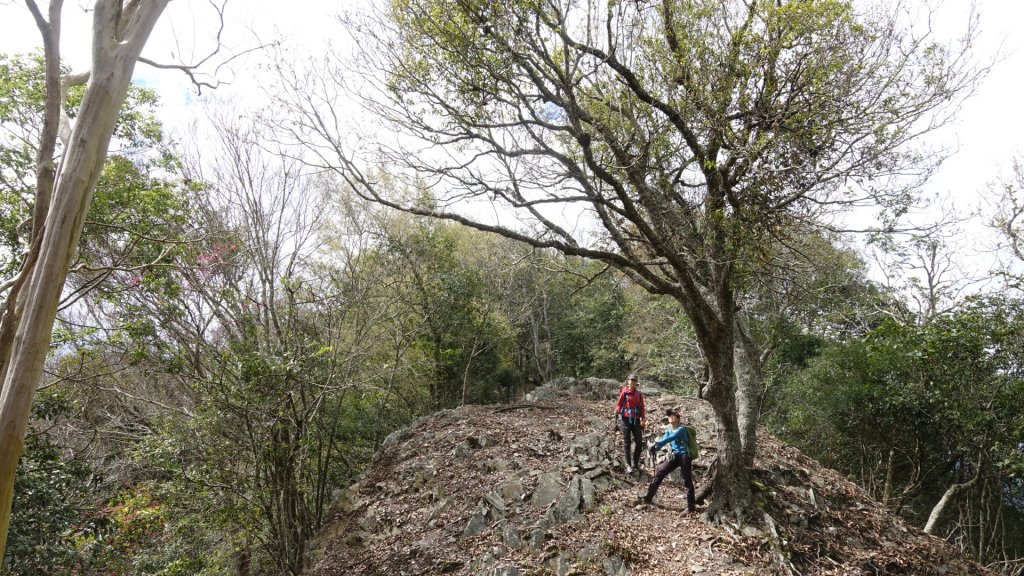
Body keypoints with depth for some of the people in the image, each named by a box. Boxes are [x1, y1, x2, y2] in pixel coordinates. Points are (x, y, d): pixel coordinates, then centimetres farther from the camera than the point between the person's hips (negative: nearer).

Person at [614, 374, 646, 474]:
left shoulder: (639, 394, 11)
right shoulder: (624, 392, -1)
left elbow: (642, 407, 13)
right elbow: (619, 404, -2)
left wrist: (643, 419, 4)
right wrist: (617, 411, -22)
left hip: (636, 420, 4)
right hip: (626, 419, -3)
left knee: (639, 442, 0)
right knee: (627, 442, 0)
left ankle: (635, 462, 17)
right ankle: (628, 465, 7)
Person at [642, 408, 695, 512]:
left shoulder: (681, 429, -12)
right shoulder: (668, 430, 11)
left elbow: (671, 438, -28)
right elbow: (664, 440, 1)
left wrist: (656, 443, -38)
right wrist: (655, 449, -20)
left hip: (684, 455, -7)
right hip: (674, 456, 7)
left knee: (687, 481, -6)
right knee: (659, 473, 4)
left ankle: (690, 507, 1)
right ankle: (648, 497, 11)